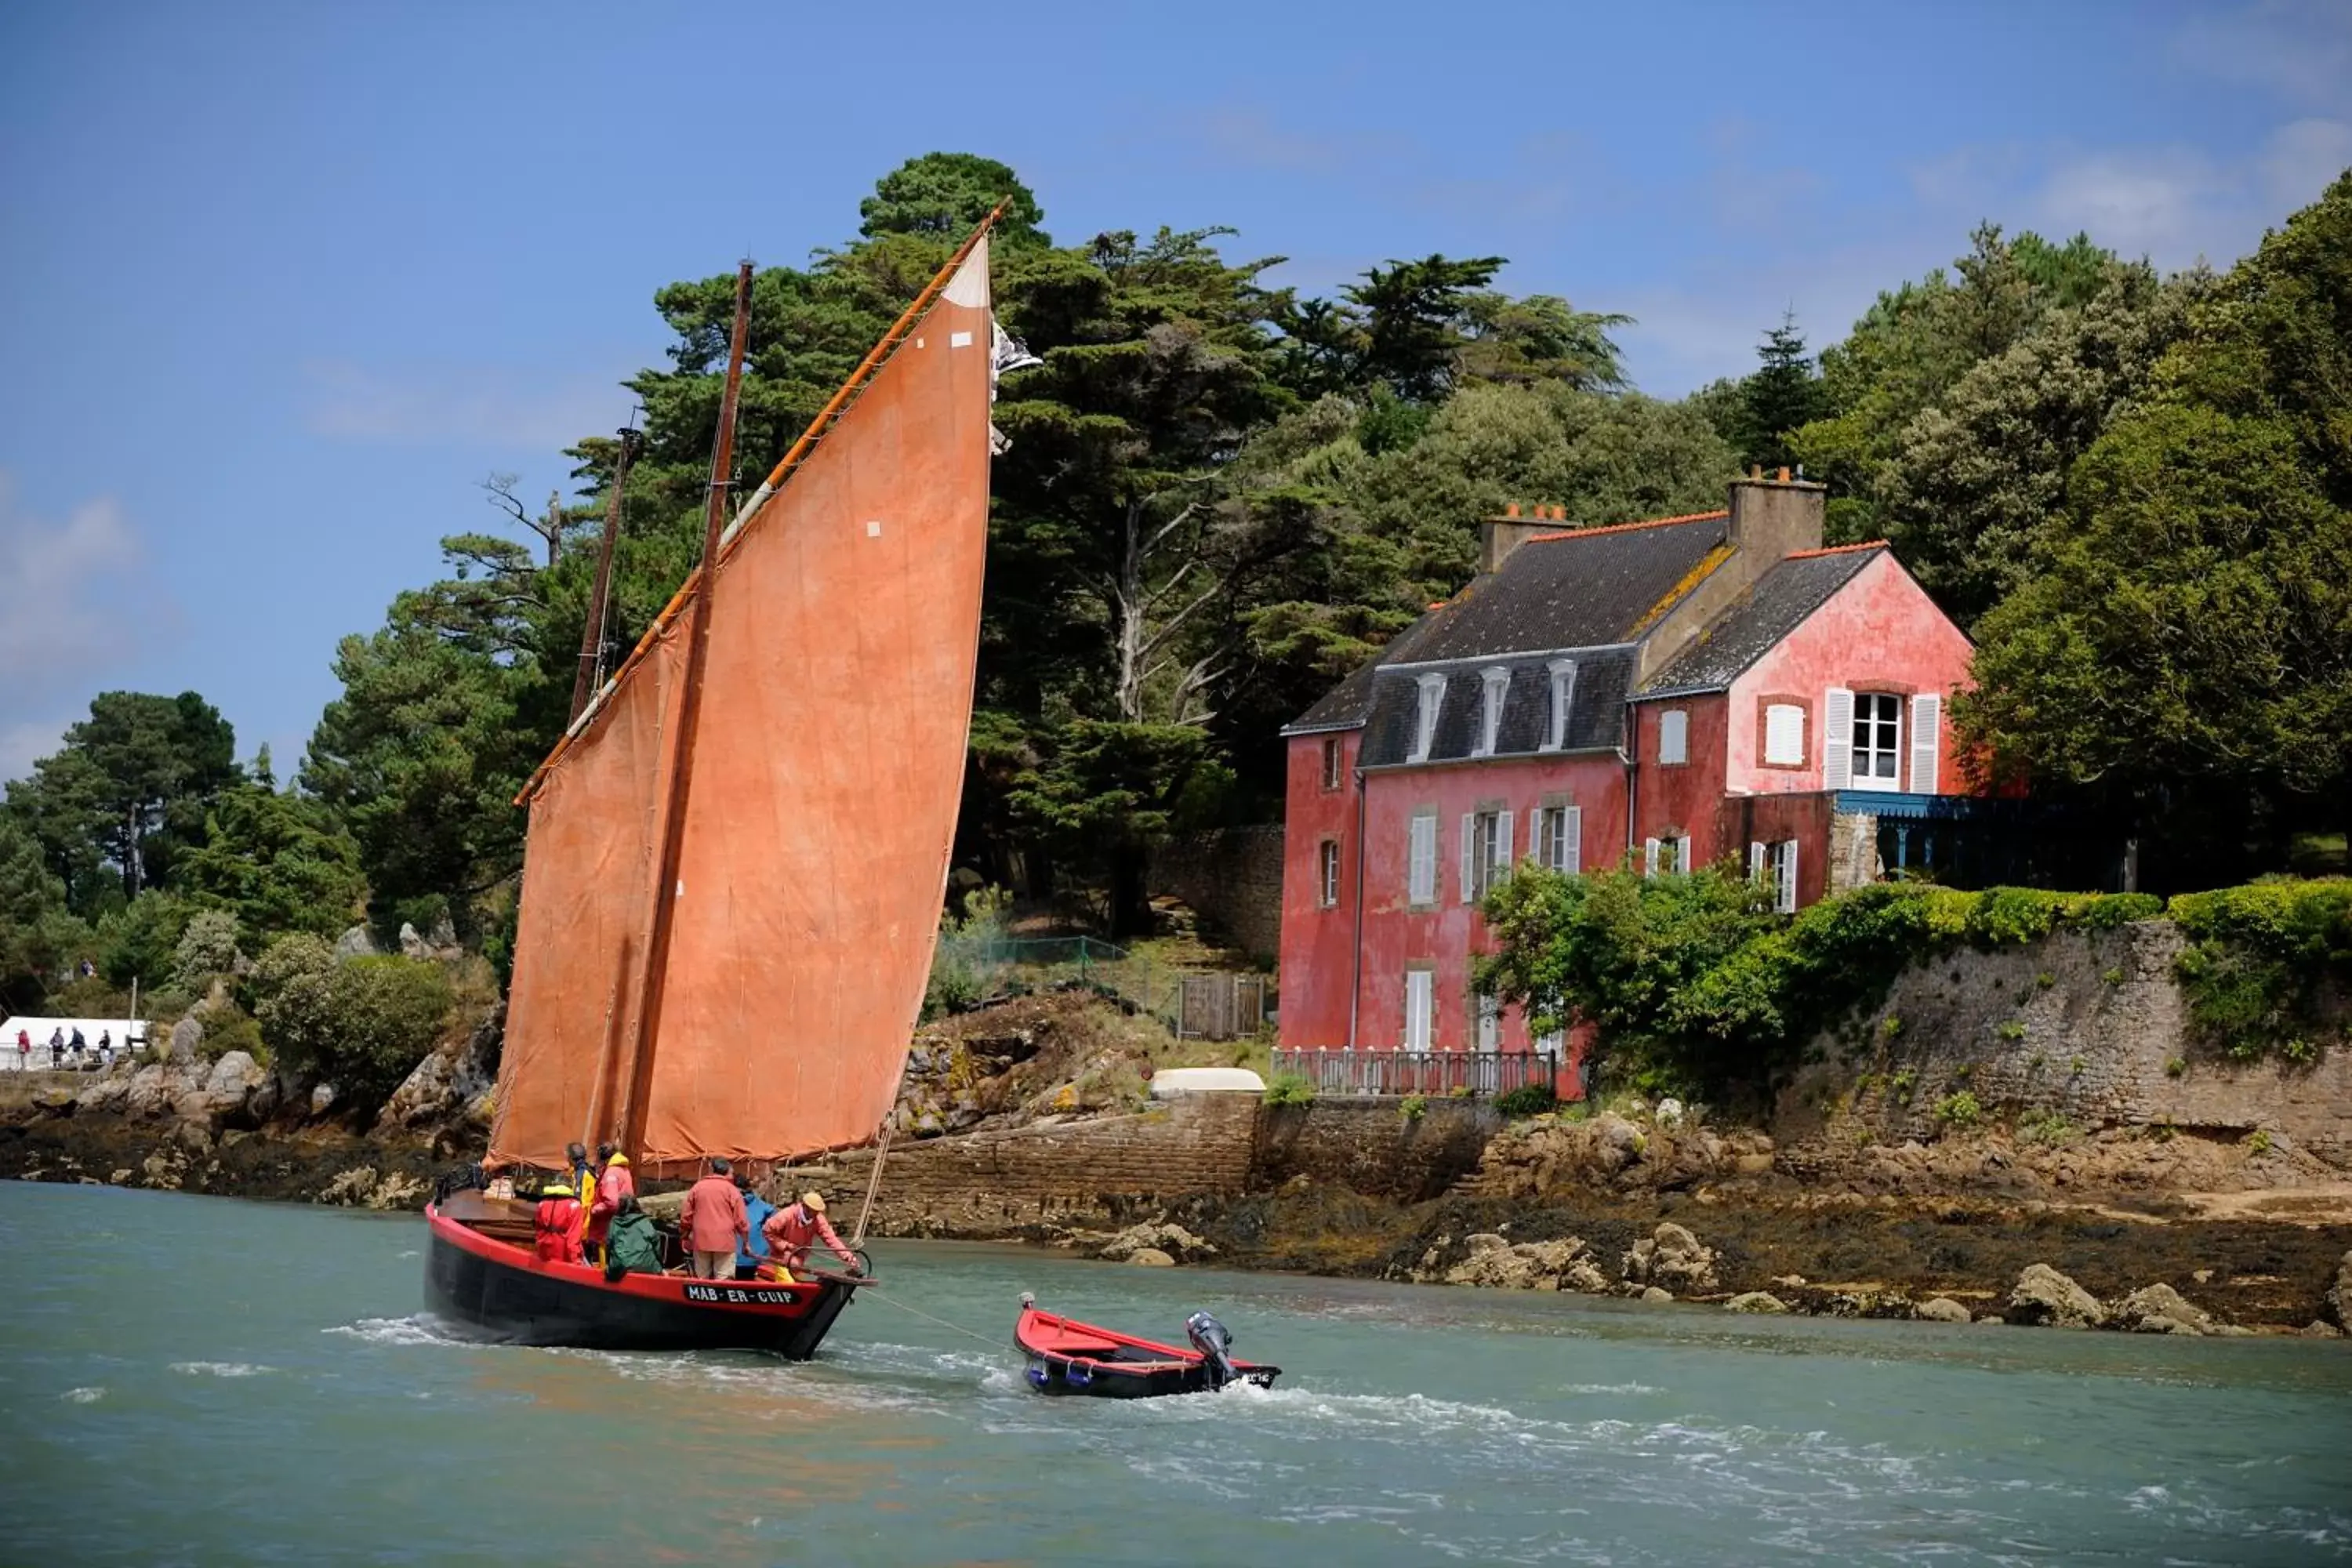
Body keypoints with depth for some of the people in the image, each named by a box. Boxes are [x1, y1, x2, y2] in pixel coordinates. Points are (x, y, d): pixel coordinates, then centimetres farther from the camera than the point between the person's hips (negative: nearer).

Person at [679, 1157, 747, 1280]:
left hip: (701, 1242, 3)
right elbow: (740, 1220, -3)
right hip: (725, 1242, -3)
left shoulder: (696, 1188, 8)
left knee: (701, 1281, 10)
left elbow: (686, 1217, 10)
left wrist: (685, 1236, 24)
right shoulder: (732, 1190, -2)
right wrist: (746, 1242, 8)